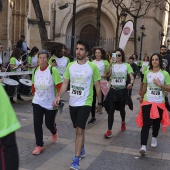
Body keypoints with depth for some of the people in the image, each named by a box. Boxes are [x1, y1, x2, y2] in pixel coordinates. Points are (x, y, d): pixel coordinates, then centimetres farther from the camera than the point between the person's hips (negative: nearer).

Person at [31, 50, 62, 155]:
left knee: (49, 123, 9)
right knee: (37, 123, -3)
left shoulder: (53, 70, -16)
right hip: (37, 102, 4)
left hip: (51, 103, -4)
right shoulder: (35, 70, 1)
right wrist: (35, 93, 14)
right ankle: (39, 146, 10)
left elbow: (59, 85, -16)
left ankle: (54, 132, 46)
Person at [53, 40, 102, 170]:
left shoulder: (92, 67, -9)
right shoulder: (70, 66, 2)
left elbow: (97, 86, -2)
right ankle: (82, 150, 41)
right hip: (72, 103, 5)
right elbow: (65, 83, 4)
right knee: (78, 129, 19)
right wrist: (59, 96, -11)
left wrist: (99, 102, 2)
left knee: (80, 130, -10)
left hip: (85, 103, -4)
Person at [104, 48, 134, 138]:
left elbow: (131, 77, -7)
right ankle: (109, 130, 0)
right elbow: (107, 74, -14)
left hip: (122, 90, 0)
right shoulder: (112, 65, 3)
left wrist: (131, 83, -27)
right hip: (113, 90, 0)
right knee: (111, 110, -4)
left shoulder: (127, 65, 0)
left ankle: (123, 122, 46)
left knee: (122, 108, 14)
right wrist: (110, 64, -21)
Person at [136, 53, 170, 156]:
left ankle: (154, 138, 42)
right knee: (146, 124, -8)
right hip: (147, 102, 1)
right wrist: (141, 97, 23)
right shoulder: (147, 73, 2)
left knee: (156, 122, 15)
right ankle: (143, 146, -11)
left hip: (159, 103, 0)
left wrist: (160, 84, -21)